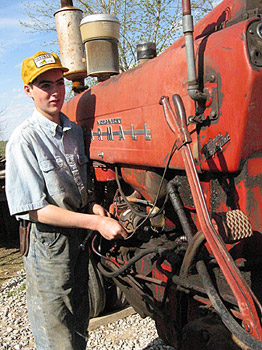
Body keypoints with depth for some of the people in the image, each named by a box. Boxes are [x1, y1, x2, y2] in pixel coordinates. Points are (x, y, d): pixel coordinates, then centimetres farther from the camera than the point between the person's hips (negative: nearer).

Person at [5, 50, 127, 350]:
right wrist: (96, 222, -25)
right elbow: (35, 210, -20)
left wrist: (94, 206, -5)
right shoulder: (23, 140, -16)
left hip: (79, 236, 7)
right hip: (47, 239, -6)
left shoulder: (74, 131, 6)